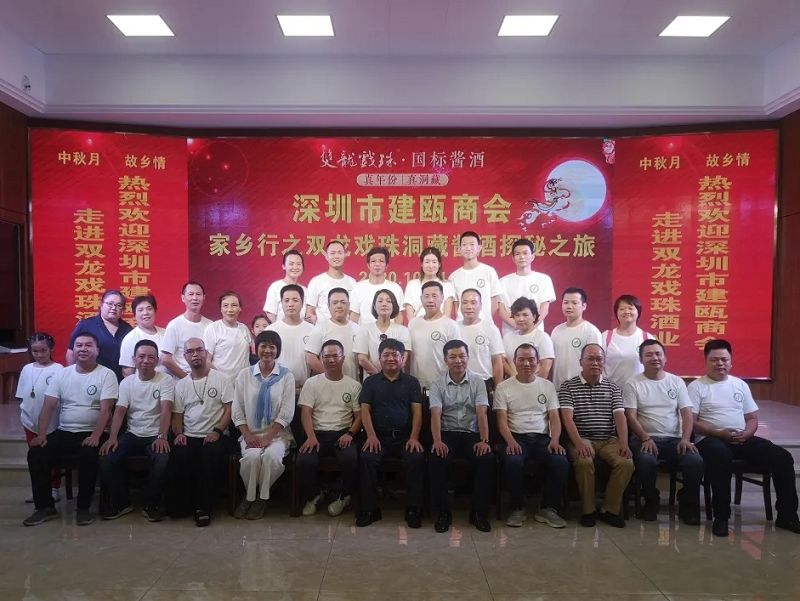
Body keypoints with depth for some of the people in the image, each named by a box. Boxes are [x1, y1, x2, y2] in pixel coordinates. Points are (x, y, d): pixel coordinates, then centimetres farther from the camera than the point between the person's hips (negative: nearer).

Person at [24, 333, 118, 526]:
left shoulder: (106, 375, -5)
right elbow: (49, 406, 3)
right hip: (64, 432, 5)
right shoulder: (62, 374, 9)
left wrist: (95, 436, -25)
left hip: (91, 433, -4)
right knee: (36, 453, -18)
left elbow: (106, 409, -13)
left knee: (88, 456, -33)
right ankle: (45, 506, -4)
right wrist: (41, 434, -10)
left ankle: (84, 507, -13)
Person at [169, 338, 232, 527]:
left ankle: (204, 508, -19)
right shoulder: (181, 385, 15)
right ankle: (179, 505, -5)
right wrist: (179, 433, -6)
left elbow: (230, 409, -3)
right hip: (188, 437, 3)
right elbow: (177, 415, 14)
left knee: (210, 459, -34)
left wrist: (217, 431, -14)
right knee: (177, 459, -28)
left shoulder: (221, 379, 3)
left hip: (213, 436, -3)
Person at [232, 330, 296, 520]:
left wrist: (268, 437, -14)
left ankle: (261, 497, -6)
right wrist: (249, 436, -9)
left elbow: (286, 413, -5)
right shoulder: (244, 375, 6)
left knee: (272, 455, -31)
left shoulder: (286, 376, 1)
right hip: (251, 434, 1)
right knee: (252, 456, -29)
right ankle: (250, 496, -1)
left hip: (278, 434, -1)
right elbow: (237, 411, 3)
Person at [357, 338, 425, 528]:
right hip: (379, 435, 0)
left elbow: (417, 411, 4)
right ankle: (369, 509, -15)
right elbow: (365, 410, 5)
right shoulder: (370, 382, 14)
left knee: (417, 458, -29)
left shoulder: (412, 382, 13)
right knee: (367, 458, -28)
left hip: (405, 436, 0)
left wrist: (414, 437, -11)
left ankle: (414, 508, -16)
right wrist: (371, 435, -12)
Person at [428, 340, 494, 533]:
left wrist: (485, 440, -21)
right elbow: (435, 414, -9)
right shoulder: (438, 384, 3)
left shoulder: (478, 381, 4)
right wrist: (437, 441, -26)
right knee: (437, 459, -30)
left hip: (472, 433, 1)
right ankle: (443, 512, -13)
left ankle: (479, 512, -11)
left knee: (487, 458, -28)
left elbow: (482, 413, -6)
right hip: (447, 433, 0)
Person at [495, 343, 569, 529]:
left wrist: (554, 440, -11)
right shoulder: (503, 387, 7)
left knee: (561, 462, -27)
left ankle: (548, 508, -5)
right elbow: (502, 420, -1)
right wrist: (511, 442, -19)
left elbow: (555, 418, 8)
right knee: (512, 461, -34)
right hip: (516, 437, -2)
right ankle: (518, 508, -10)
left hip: (543, 437, 2)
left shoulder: (547, 386, 14)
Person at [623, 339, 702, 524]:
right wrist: (645, 438, -17)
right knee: (646, 461, -34)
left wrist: (685, 439, -10)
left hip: (674, 439, 3)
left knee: (696, 461, -26)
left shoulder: (677, 382, 11)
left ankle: (688, 505, -1)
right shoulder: (633, 384, 3)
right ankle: (651, 502, -5)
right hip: (645, 439, -2)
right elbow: (631, 416, -4)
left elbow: (687, 413, 5)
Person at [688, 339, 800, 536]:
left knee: (782, 457, -15)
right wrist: (720, 433, -19)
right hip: (711, 439, -5)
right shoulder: (696, 386, 1)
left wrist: (745, 434, -7)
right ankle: (721, 516, -26)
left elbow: (752, 418, 16)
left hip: (743, 439, 5)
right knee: (721, 455, -39)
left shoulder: (740, 384, 17)